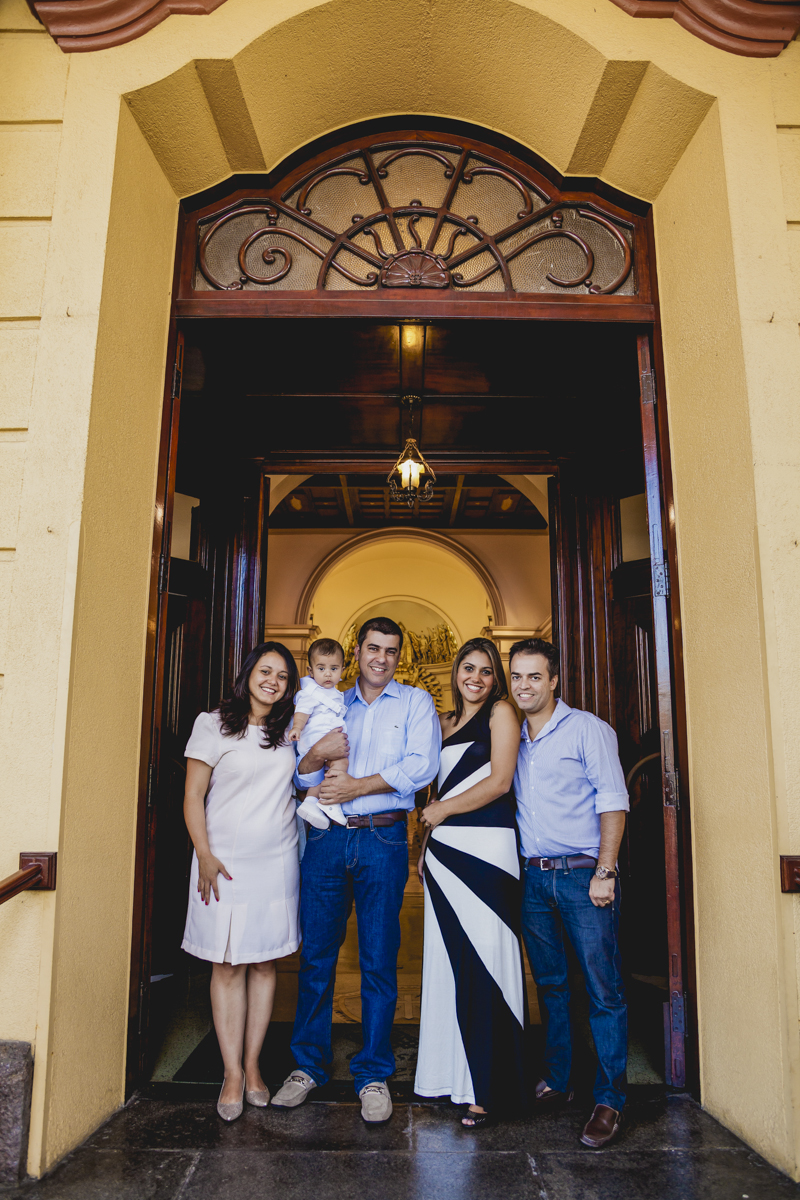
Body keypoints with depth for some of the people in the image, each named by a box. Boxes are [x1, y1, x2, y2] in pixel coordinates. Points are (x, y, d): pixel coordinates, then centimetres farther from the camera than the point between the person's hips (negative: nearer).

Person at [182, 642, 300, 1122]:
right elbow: (193, 797, -4)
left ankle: (253, 1066, 21)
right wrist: (205, 856, -10)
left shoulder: (289, 730, 9)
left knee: (265, 964, 8)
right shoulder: (214, 724, -2)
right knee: (228, 966, 2)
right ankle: (233, 1076, 13)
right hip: (225, 861, -3)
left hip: (277, 861, 3)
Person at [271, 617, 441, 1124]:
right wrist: (317, 754, -9)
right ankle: (310, 1064, 24)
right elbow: (298, 773, 12)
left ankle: (374, 1074, 17)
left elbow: (421, 766, -8)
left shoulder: (415, 702, 8)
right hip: (326, 837, 3)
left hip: (383, 839, -2)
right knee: (316, 954, 8)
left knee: (379, 962, 3)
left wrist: (359, 785, -10)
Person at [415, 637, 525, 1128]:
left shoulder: (501, 712, 1)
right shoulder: (447, 723, 19)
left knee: (483, 962, -3)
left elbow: (499, 781, -8)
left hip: (485, 848, -6)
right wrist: (426, 844, 13)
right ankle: (452, 1074, 19)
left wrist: (442, 810, -3)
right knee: (447, 963, 8)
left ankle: (488, 1088, 5)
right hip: (444, 851, 6)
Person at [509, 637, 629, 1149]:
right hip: (533, 877, 5)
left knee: (604, 988, -1)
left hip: (582, 874, -4)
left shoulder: (586, 729, -4)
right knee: (550, 985, 15)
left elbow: (612, 800, -8)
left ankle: (610, 1100, 10)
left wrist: (605, 871, -13)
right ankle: (556, 1081, 29)